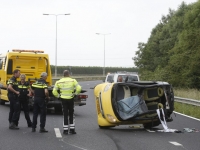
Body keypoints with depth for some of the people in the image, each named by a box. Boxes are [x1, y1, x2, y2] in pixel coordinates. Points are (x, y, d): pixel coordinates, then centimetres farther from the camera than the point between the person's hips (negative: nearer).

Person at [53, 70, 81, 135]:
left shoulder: (59, 82, 0)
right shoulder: (73, 81, -4)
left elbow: (54, 92, -4)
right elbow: (79, 88, -14)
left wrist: (58, 96, 9)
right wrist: (75, 93, -1)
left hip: (63, 99, 1)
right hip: (71, 99, -1)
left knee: (65, 115, 8)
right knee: (71, 114, 12)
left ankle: (65, 130, 6)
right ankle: (72, 129, 11)